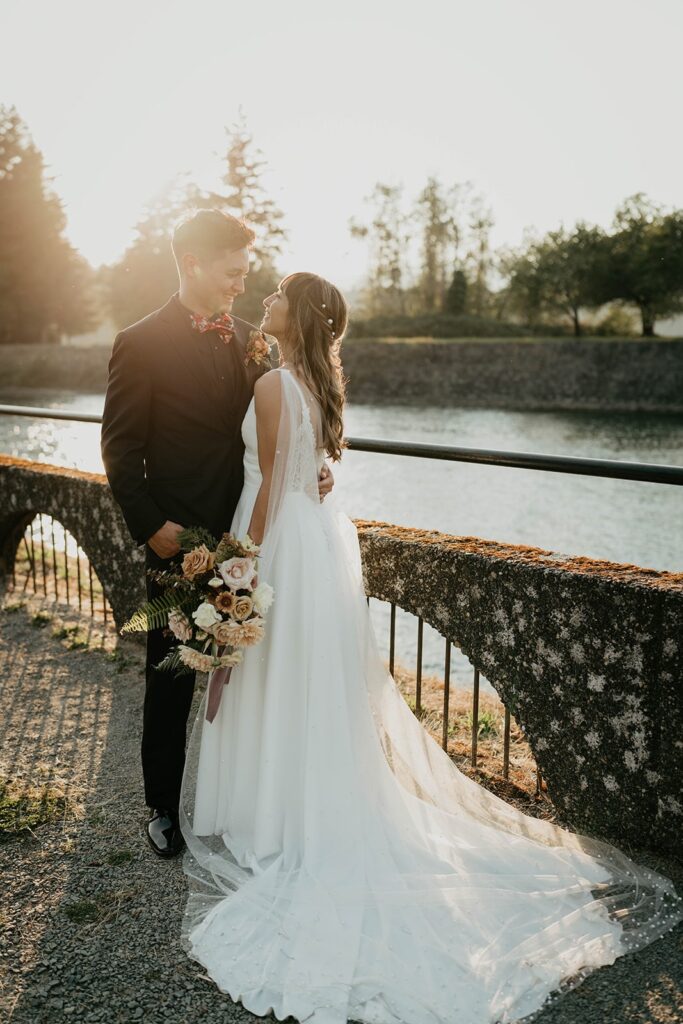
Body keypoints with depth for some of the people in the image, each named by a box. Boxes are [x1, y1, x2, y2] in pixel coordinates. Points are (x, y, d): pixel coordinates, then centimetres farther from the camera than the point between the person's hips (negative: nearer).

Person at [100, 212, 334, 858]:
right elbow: (120, 448, -7)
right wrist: (151, 526, -13)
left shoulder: (248, 337, 7)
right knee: (171, 684, 11)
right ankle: (164, 806, 30)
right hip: (180, 544, -4)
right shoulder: (142, 344, -9)